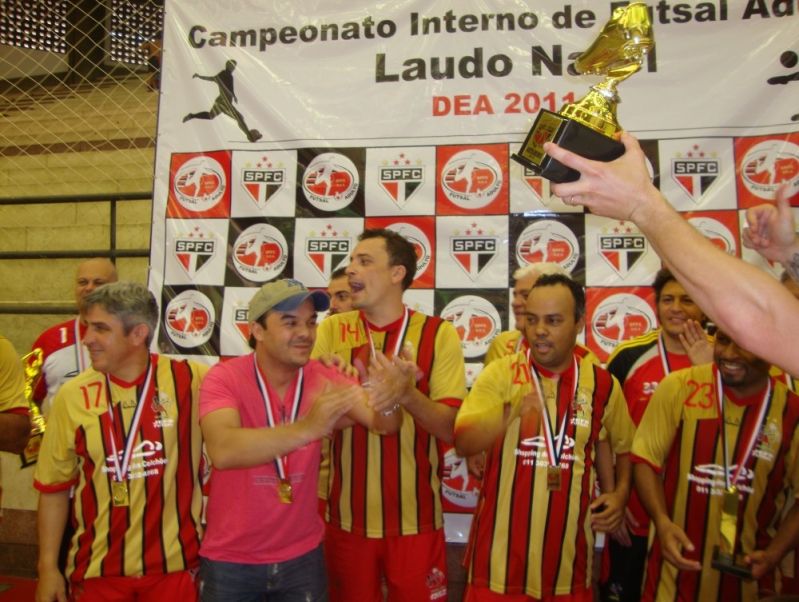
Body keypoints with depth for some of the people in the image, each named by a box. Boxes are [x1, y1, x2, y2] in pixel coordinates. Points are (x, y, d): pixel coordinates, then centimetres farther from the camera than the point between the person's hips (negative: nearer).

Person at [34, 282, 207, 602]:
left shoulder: (190, 380, -11)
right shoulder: (72, 395, -4)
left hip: (175, 563, -1)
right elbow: (54, 488, 3)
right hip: (97, 567, 2)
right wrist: (47, 566, 3)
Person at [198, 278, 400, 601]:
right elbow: (223, 451, -34)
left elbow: (383, 425, -19)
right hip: (230, 560, -2)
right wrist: (307, 428, -46)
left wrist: (386, 404, -42)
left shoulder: (323, 378, -8)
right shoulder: (224, 377, -17)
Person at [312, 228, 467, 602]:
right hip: (347, 517, 2)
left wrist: (406, 393, -26)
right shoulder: (332, 329, 0)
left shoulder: (439, 334, -6)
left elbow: (452, 429, -9)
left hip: (415, 519, -1)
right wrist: (362, 392, -25)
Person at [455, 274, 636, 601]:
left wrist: (621, 493, 1)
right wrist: (510, 414, -33)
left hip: (570, 551, 2)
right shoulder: (499, 373, -6)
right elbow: (463, 443, -17)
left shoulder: (603, 384, 1)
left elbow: (625, 446, 18)